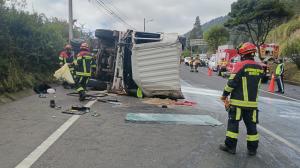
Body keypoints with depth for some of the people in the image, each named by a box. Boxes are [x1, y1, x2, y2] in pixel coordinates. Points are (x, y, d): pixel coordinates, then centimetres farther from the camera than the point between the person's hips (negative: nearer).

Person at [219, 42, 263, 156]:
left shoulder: (240, 65, -12)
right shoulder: (259, 68, 6)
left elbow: (231, 83, -13)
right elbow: (257, 84, 15)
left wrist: (225, 95, -1)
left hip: (238, 101, -5)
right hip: (252, 102, 5)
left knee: (233, 123, 5)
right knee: (251, 125, 12)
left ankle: (230, 146, 11)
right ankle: (252, 149, 20)